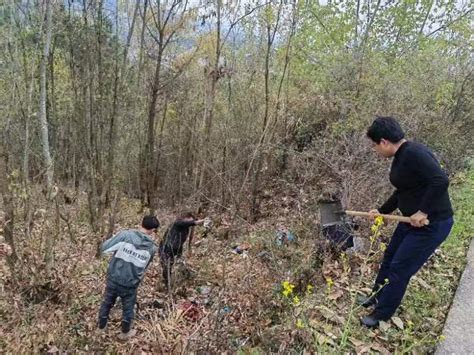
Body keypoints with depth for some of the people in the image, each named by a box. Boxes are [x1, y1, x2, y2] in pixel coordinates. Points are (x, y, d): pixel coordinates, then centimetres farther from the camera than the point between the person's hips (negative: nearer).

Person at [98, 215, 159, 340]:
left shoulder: (125, 234, -18)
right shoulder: (152, 247, -11)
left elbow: (104, 248, -14)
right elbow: (144, 267, 1)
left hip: (113, 279, 1)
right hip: (130, 284, -1)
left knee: (107, 303, 26)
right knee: (128, 308, 24)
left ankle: (101, 326, 48)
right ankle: (125, 333, 44)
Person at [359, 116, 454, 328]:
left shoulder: (414, 153, -24)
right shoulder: (400, 157, 7)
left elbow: (440, 181, -34)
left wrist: (423, 212, -29)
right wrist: (382, 211, 22)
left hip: (432, 224, -10)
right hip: (413, 220, 10)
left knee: (399, 268, 1)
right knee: (389, 258, 21)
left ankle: (382, 315, 20)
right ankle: (378, 297, 42)